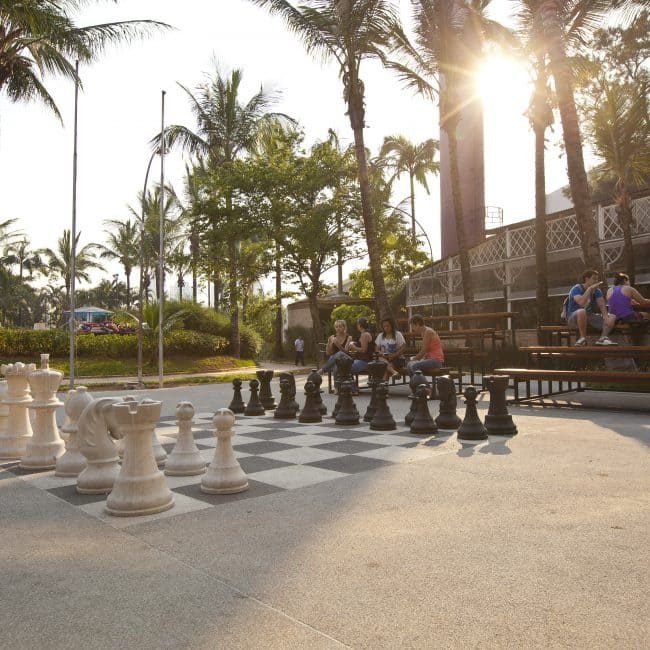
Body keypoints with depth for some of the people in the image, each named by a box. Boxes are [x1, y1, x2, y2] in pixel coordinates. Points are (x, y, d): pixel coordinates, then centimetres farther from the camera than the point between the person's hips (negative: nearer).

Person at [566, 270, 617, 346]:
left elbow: (602, 306, -5)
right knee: (582, 312, -40)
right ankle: (583, 338, -28)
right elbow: (581, 302, -31)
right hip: (573, 318, -6)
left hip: (589, 317, 6)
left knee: (612, 317, -9)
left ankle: (603, 338, -27)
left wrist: (605, 317, -23)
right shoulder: (576, 289, -12)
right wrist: (590, 288, -26)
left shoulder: (596, 290, 7)